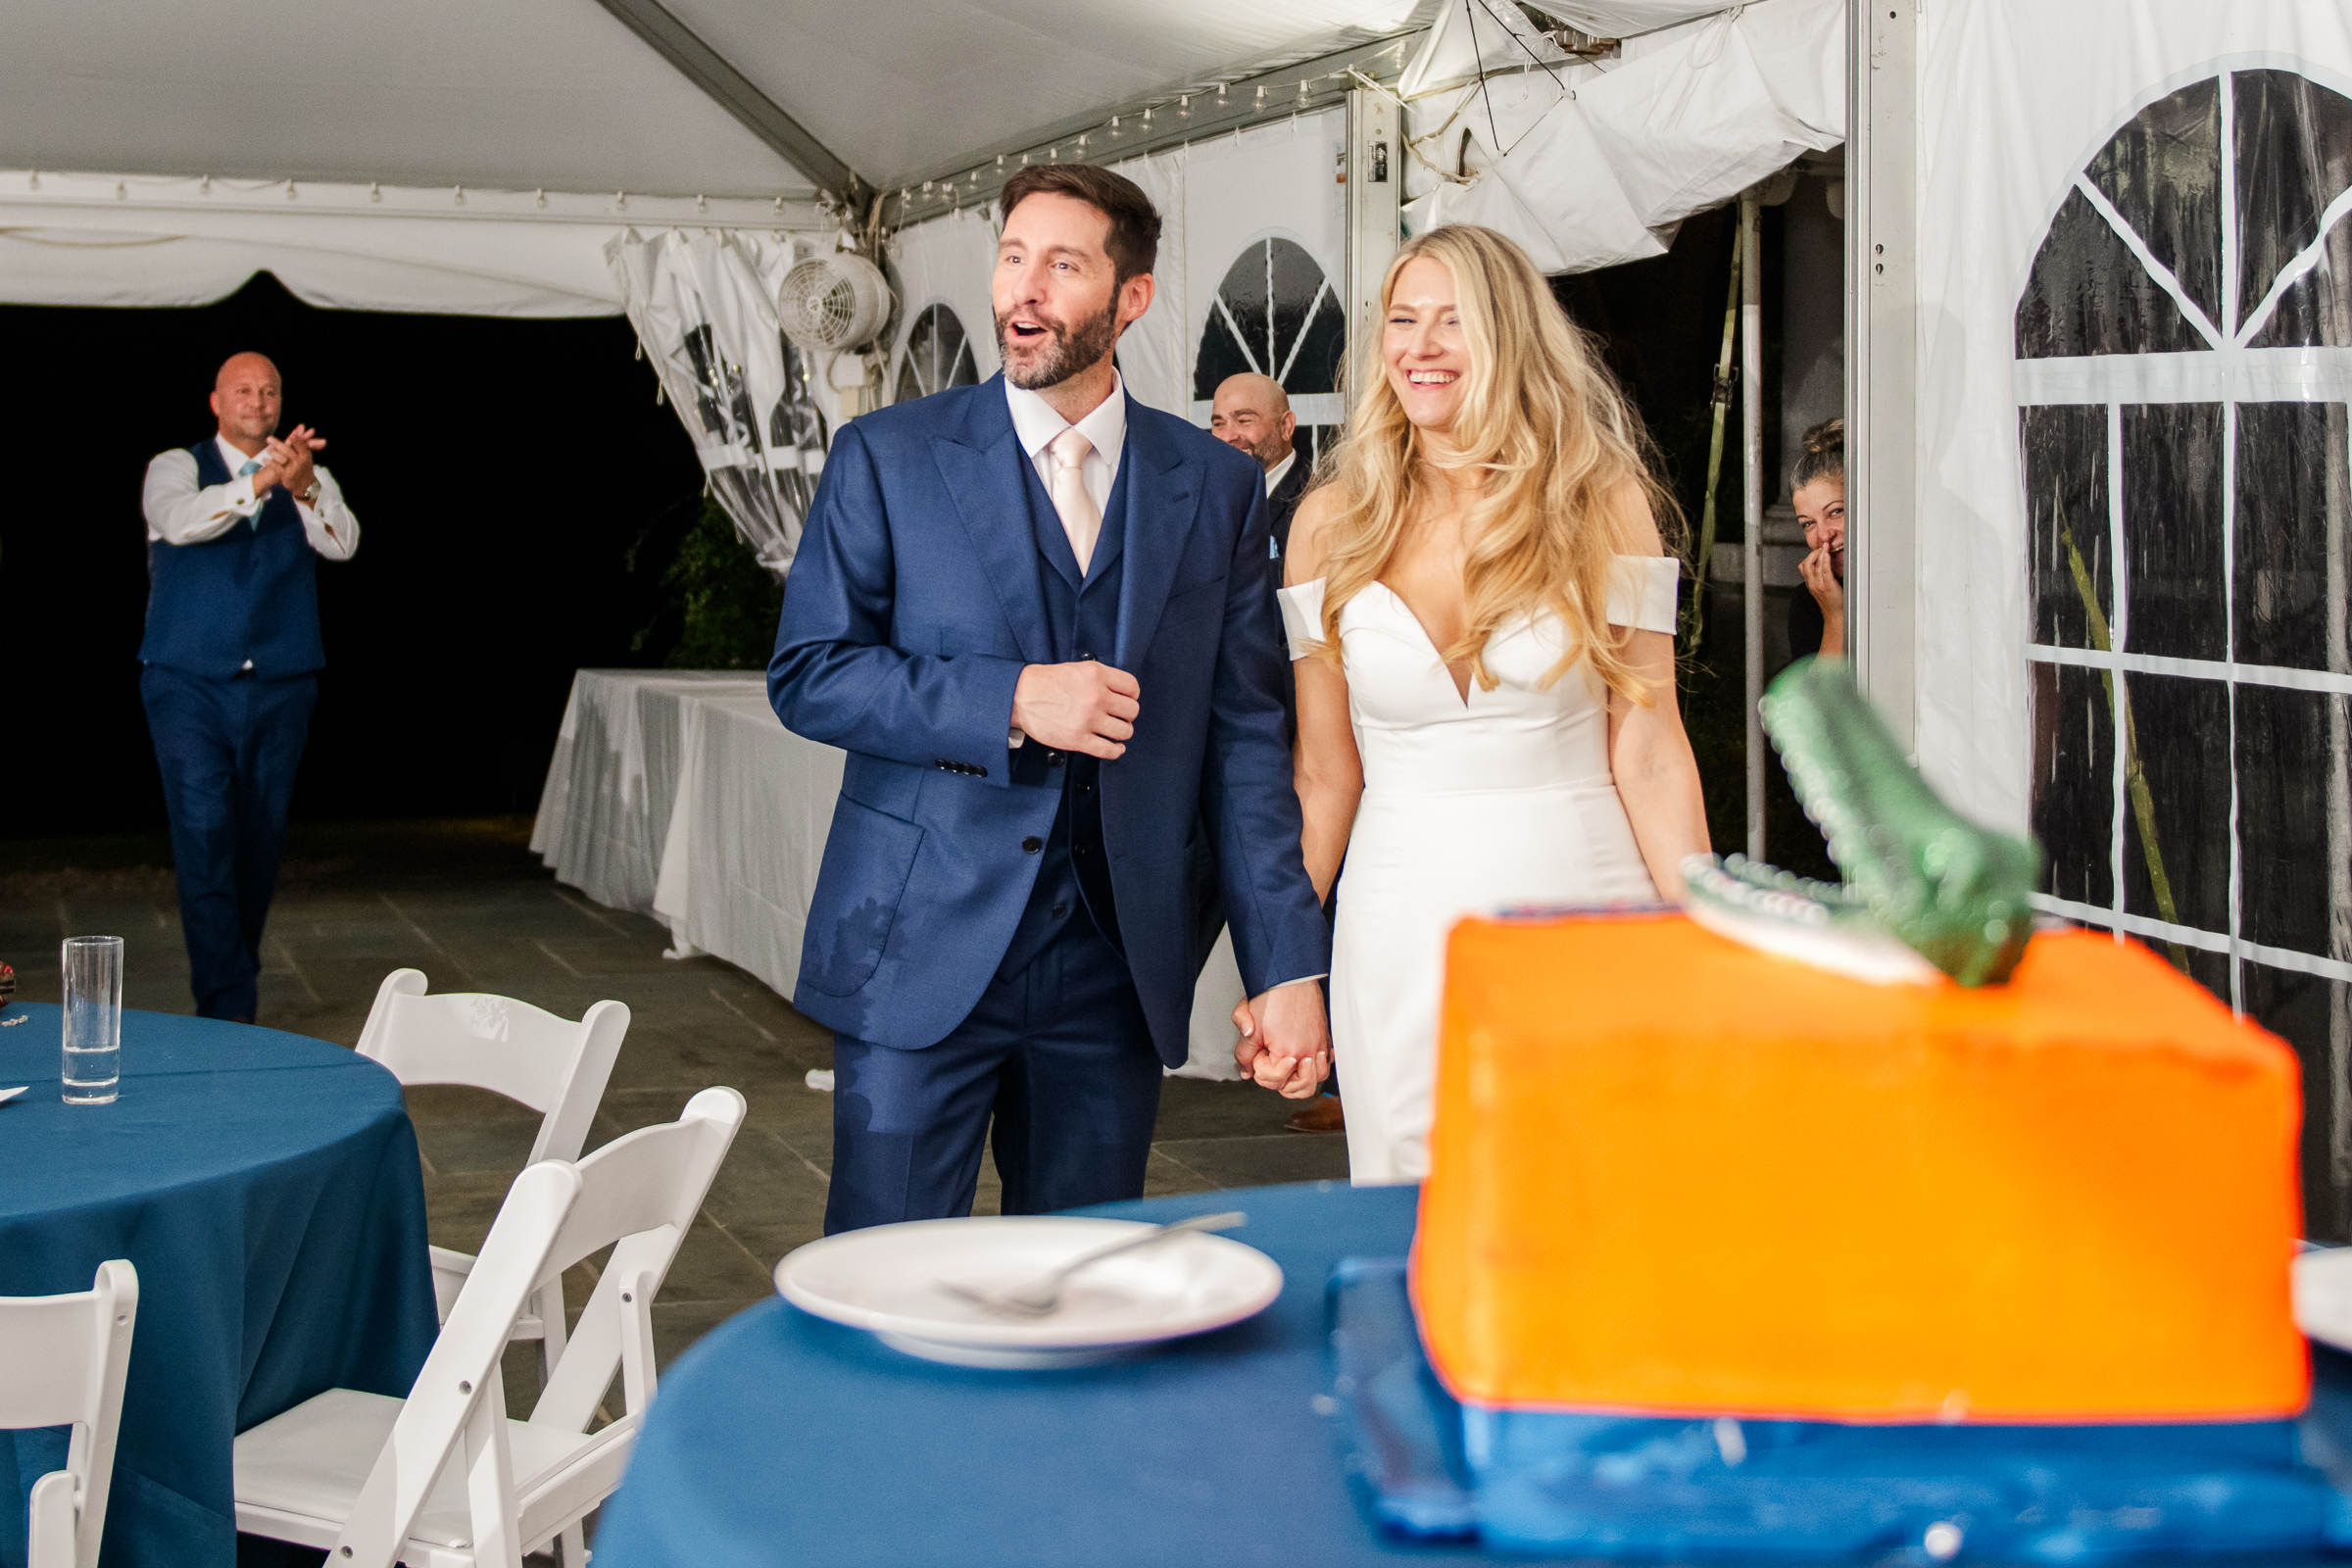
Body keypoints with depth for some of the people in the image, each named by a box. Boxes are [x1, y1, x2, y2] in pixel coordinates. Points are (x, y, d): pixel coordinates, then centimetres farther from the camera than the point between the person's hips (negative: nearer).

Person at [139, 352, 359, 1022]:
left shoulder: (310, 480, 9)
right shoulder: (176, 467, 3)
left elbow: (342, 542, -11)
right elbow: (181, 520, -19)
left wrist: (303, 487, -31)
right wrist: (262, 480, -32)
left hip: (279, 688, 3)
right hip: (190, 687, -3)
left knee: (262, 840, 10)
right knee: (204, 840, -12)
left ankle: (237, 966, 30)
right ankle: (228, 1007, -11)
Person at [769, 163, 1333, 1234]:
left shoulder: (1217, 486, 8)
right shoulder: (888, 459, 3)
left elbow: (1245, 734, 5)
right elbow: (806, 675, -2)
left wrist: (1287, 965, -2)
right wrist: (1010, 702, -15)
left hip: (1122, 963, 2)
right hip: (924, 949, -2)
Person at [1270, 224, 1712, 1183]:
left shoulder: (1603, 501, 0)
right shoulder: (1334, 524, 3)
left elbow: (1649, 753, -1)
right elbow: (1323, 779, 6)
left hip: (1587, 904, -1)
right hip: (1404, 926, 1)